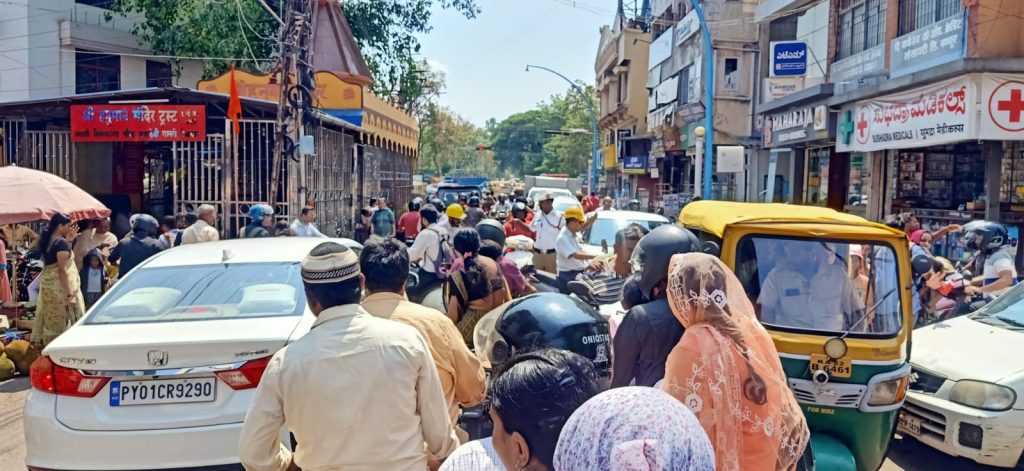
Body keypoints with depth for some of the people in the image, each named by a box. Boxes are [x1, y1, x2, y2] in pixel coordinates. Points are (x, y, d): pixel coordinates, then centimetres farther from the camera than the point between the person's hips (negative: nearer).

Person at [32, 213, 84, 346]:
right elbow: (62, 270, -20)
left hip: (47, 284, 9)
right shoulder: (61, 243, -16)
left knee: (51, 320, 14)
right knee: (63, 321, -3)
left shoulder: (48, 240, 9)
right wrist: (70, 294, -21)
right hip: (60, 287, -9)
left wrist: (69, 240, 16)